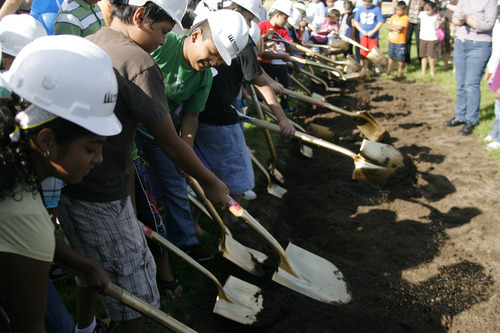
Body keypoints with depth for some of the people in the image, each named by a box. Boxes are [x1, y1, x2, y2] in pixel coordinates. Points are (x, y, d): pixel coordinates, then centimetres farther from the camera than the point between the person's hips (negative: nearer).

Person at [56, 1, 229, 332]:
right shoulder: (139, 64, -22)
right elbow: (169, 141, -18)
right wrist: (210, 182, -5)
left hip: (65, 183, 9)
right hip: (101, 199, -9)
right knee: (134, 280, 12)